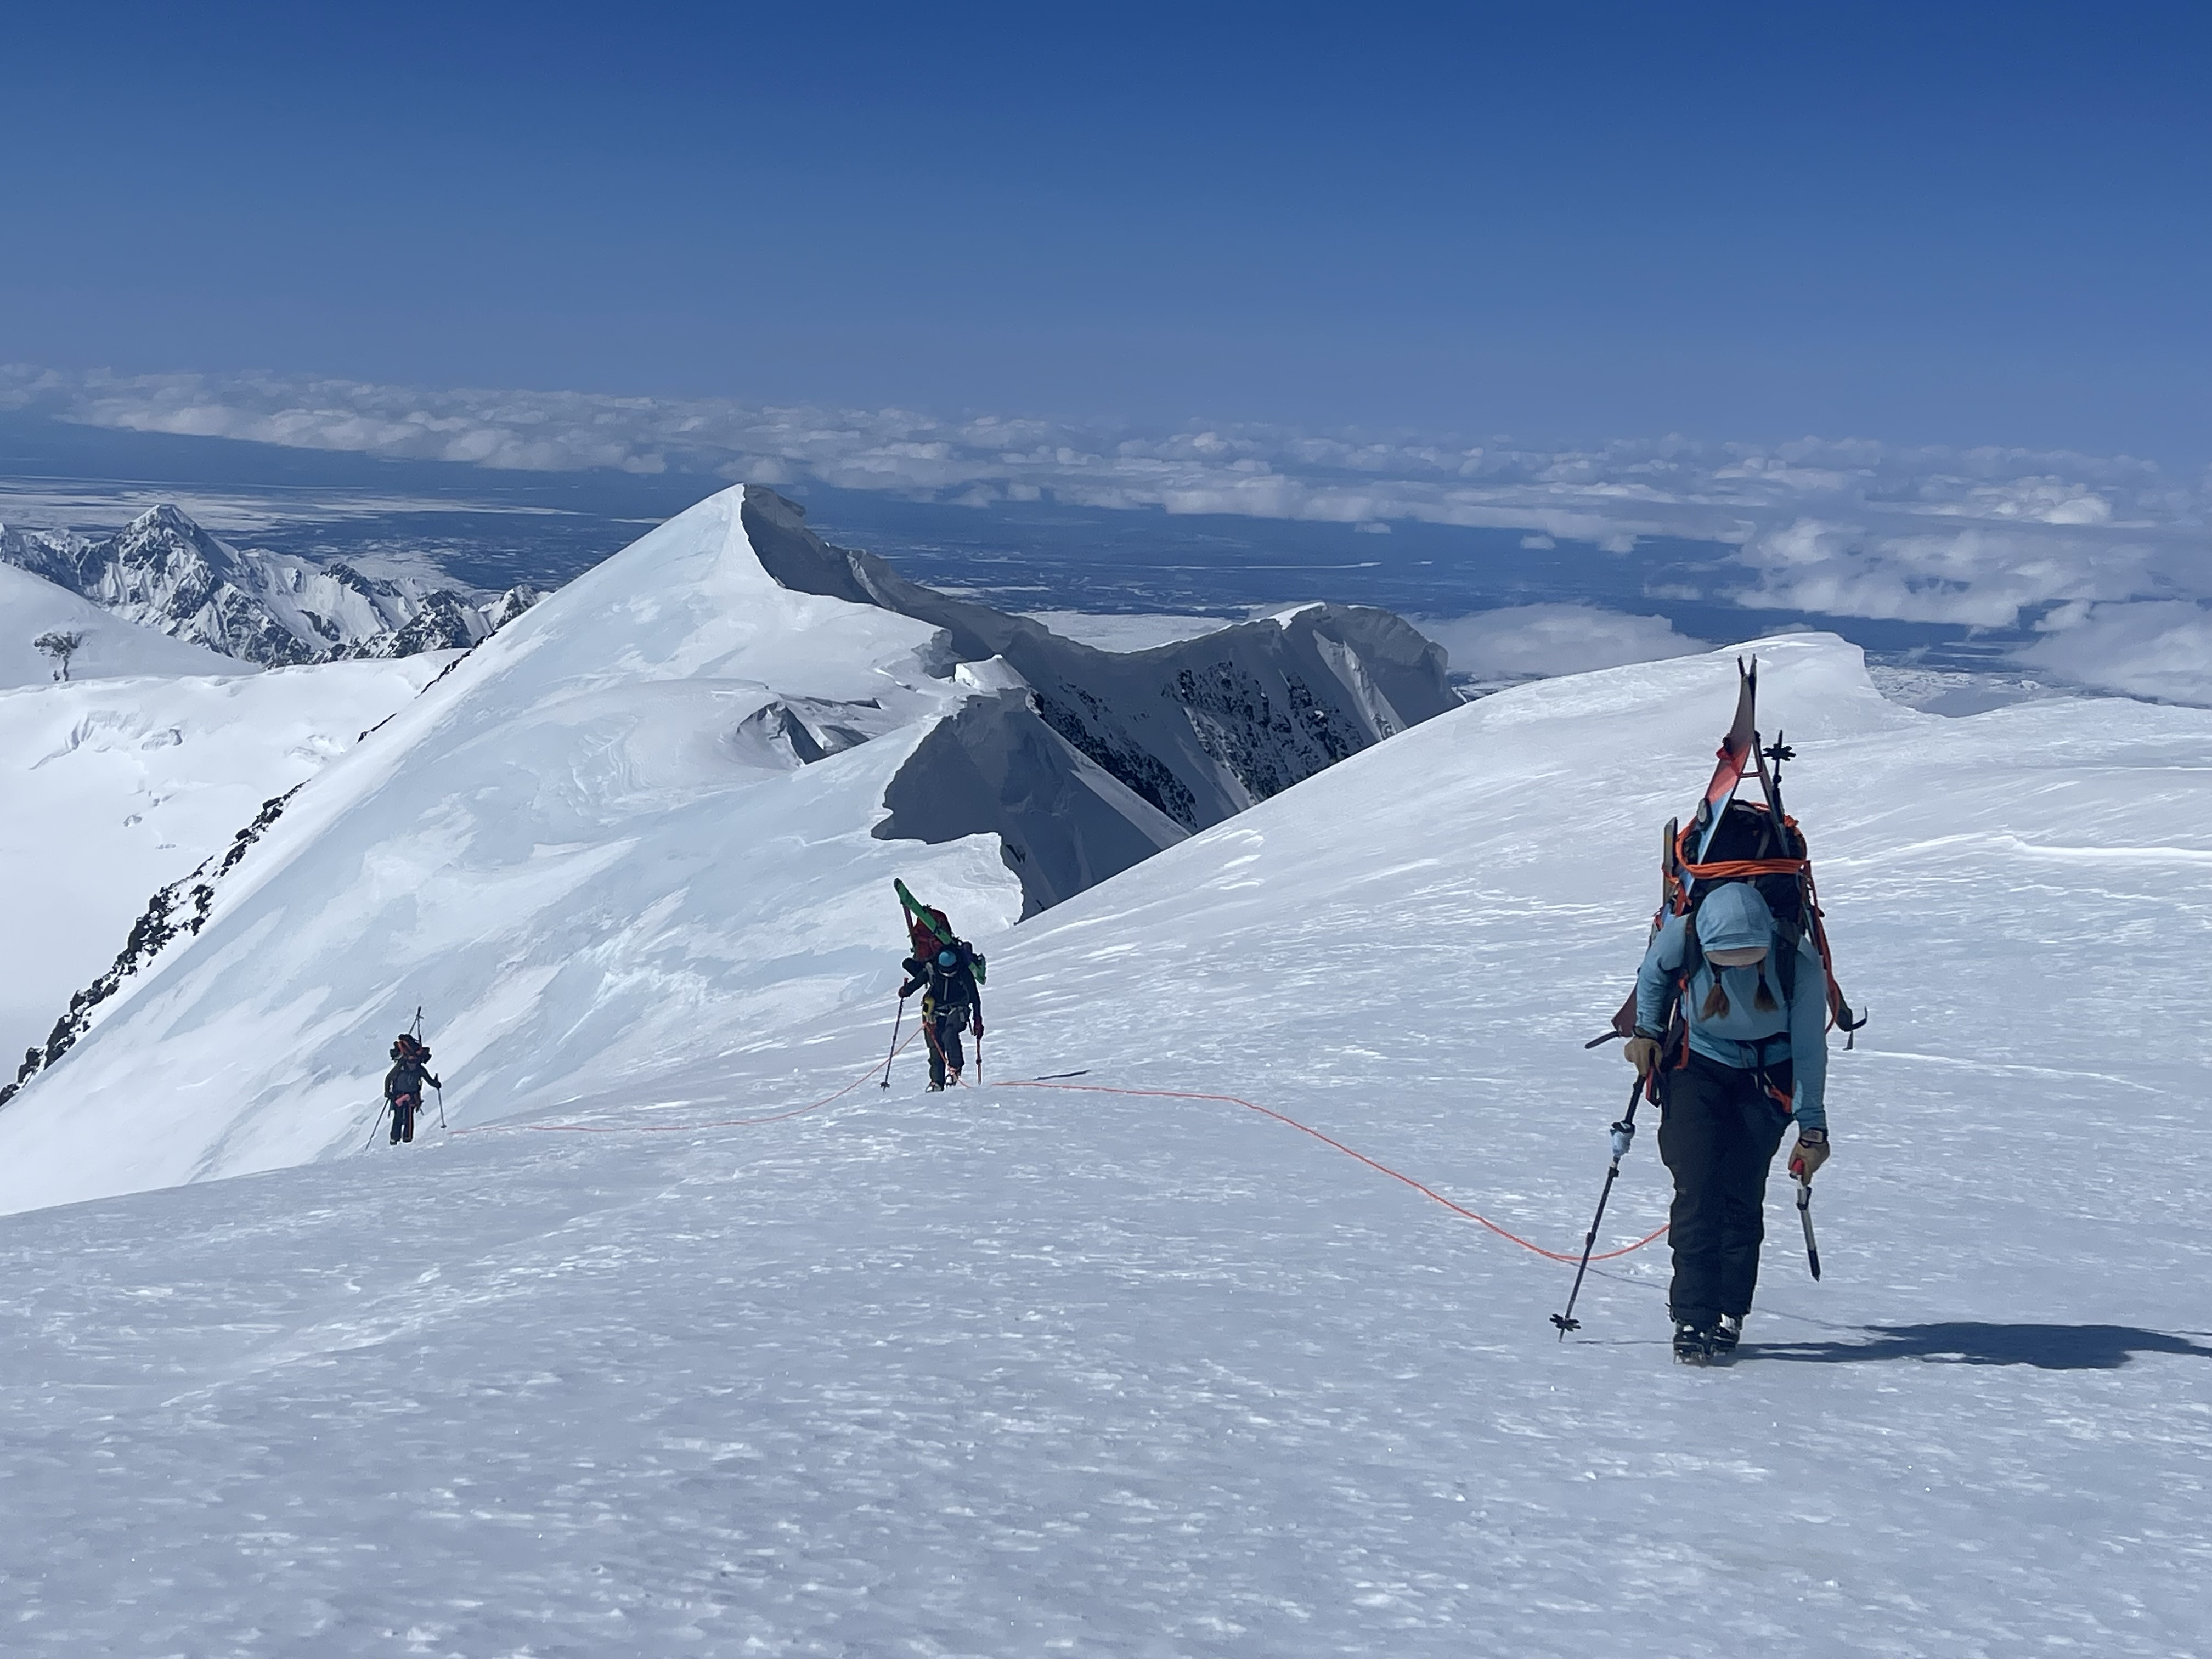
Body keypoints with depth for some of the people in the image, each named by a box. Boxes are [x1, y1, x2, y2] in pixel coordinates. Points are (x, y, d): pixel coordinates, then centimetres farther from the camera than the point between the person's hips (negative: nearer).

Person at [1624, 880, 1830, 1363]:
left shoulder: (1800, 963, -27)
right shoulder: (1680, 938, -25)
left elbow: (1809, 1050, -14)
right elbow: (1652, 975, 3)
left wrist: (1812, 1128, -10)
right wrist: (1647, 1031, -3)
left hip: (1766, 1077, 0)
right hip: (1697, 1067, 0)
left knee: (1742, 1196, -7)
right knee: (1697, 1192, -12)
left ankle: (1728, 1313, 5)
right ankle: (1692, 1317, -8)